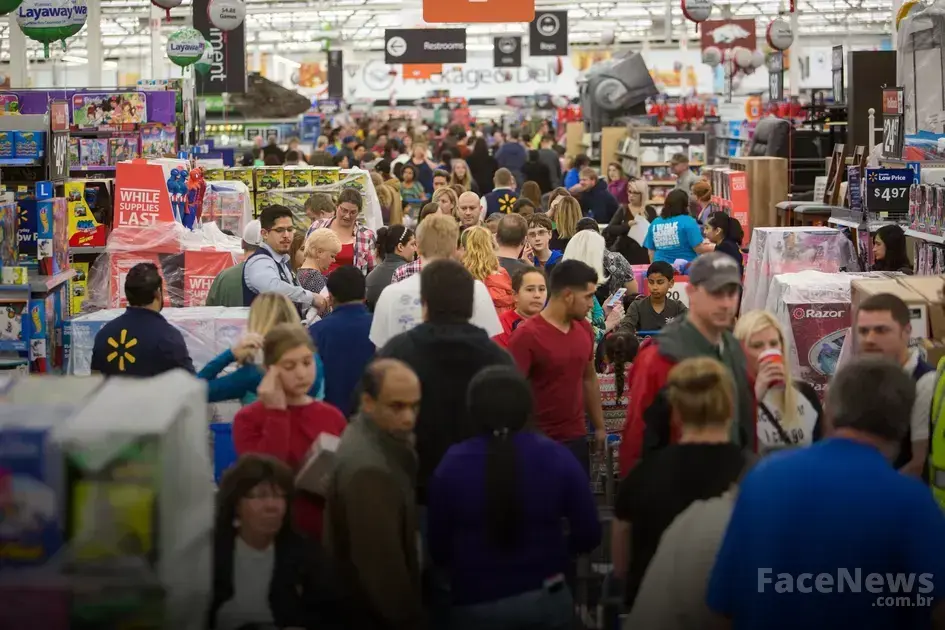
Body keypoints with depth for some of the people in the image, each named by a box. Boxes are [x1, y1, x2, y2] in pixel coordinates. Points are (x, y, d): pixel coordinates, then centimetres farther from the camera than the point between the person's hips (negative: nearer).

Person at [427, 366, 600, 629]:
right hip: (546, 600, 1)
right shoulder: (556, 457, -10)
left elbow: (438, 550, -6)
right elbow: (588, 536, -6)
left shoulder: (452, 465, -13)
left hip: (477, 607, -1)